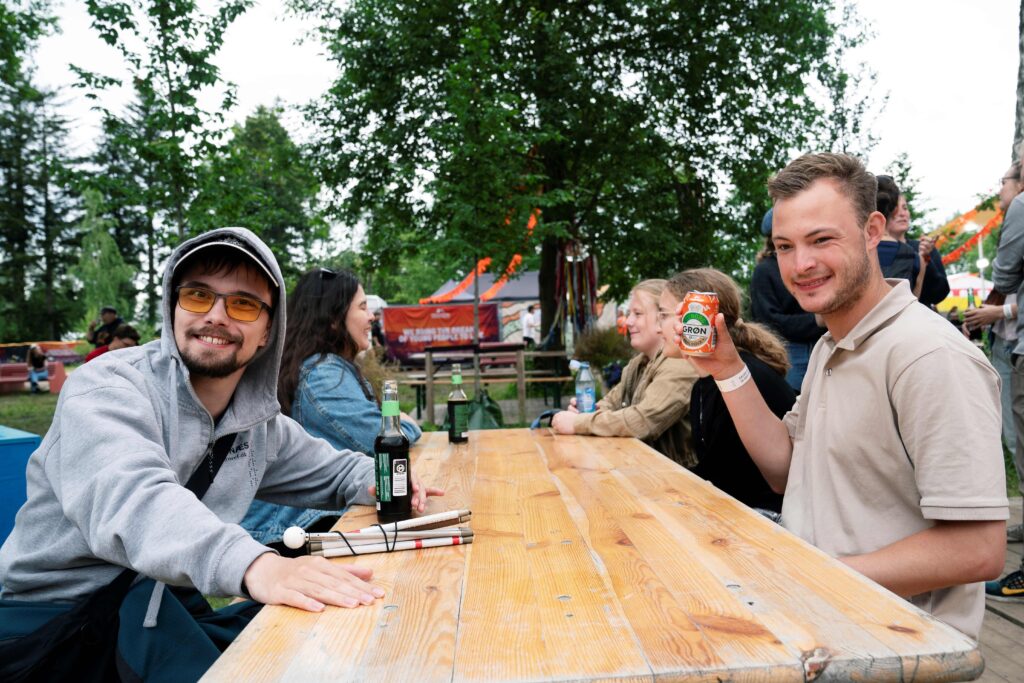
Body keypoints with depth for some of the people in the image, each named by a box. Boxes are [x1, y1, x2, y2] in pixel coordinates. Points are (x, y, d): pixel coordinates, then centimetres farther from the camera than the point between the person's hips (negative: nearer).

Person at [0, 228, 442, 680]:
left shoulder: (259, 421, 2)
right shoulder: (106, 389, -17)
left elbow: (330, 467, 18)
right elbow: (131, 498, -37)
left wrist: (376, 480, -7)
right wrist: (253, 564, -55)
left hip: (172, 607, 6)